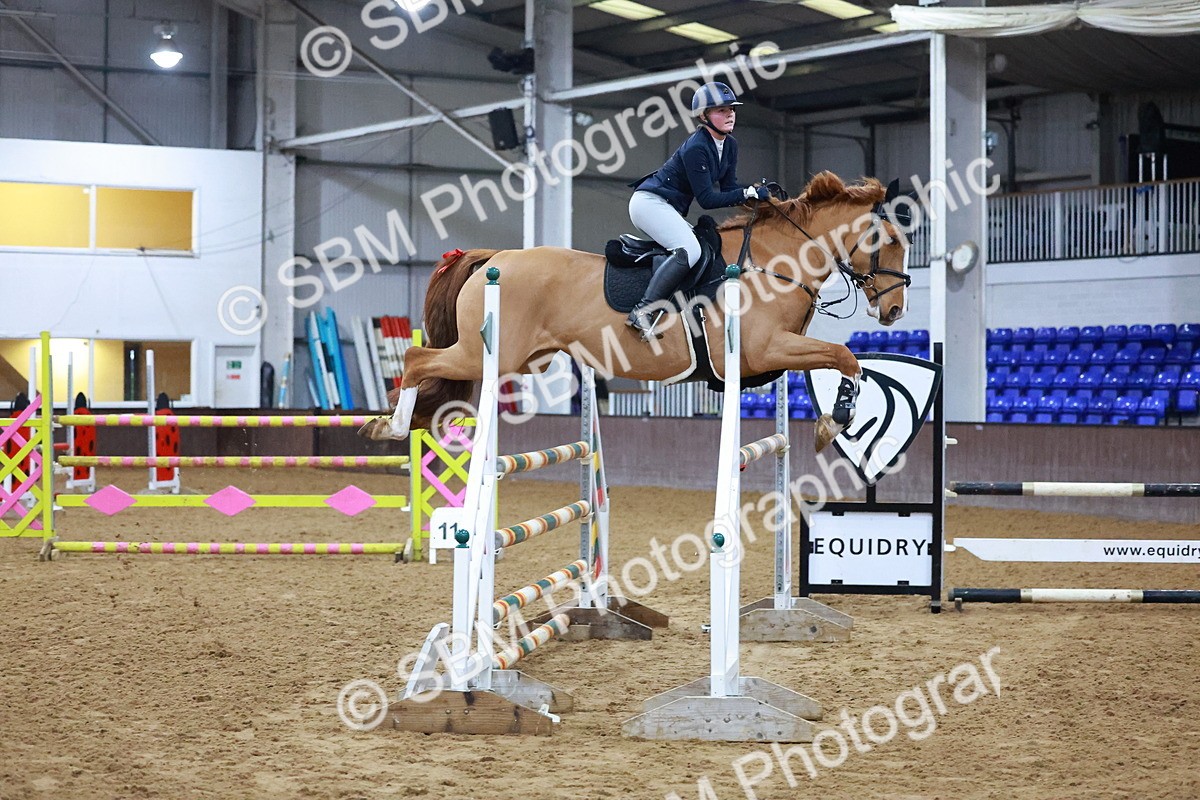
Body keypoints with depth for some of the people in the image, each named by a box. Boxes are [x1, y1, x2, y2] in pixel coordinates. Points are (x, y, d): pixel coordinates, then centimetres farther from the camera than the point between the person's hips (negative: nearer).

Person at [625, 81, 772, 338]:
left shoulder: (730, 146, 6)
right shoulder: (696, 148, -22)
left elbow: (728, 189, 6)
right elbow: (707, 199, -23)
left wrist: (756, 192, -11)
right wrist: (748, 193, -26)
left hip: (671, 210, 11)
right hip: (649, 203, -11)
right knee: (689, 250, -28)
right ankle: (643, 311, -33)